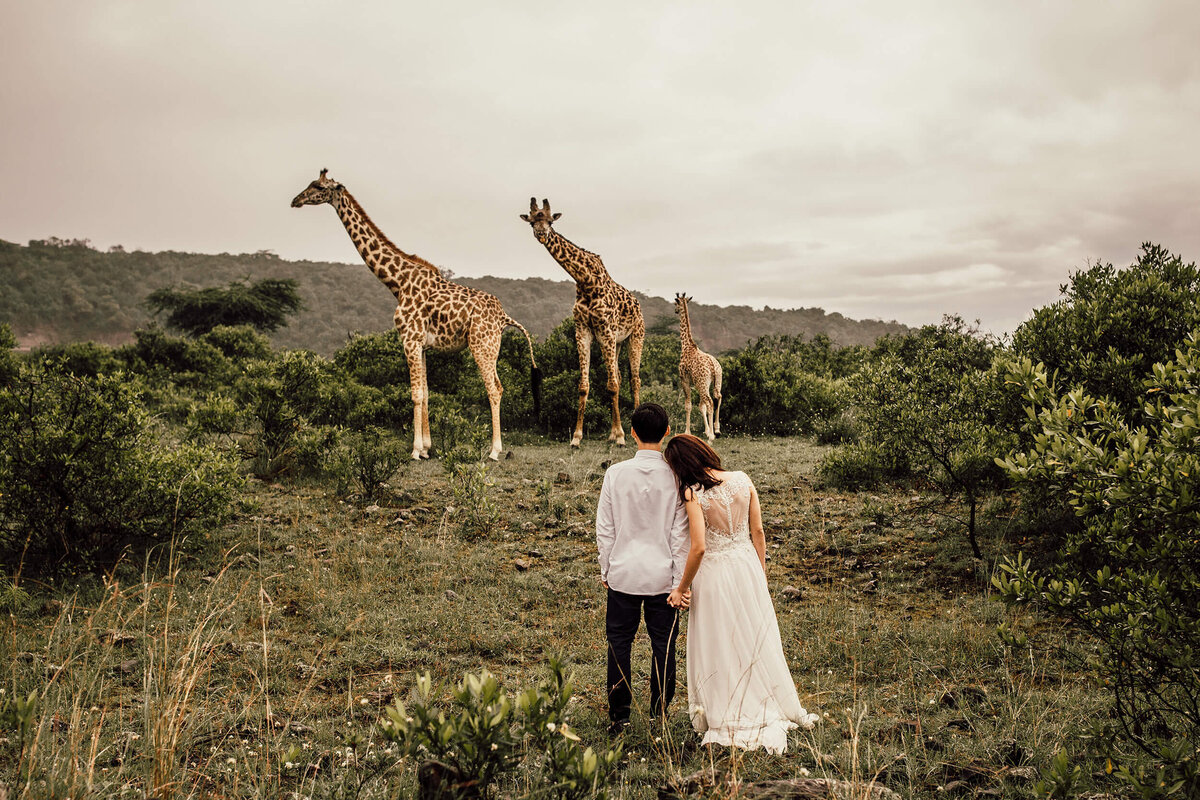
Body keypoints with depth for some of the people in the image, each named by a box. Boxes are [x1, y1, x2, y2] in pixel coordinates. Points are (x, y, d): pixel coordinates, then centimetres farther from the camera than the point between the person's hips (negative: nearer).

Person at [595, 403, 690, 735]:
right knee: (663, 646, 10)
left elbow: (604, 528, -2)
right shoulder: (675, 475, -8)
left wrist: (605, 570, 10)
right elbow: (680, 533, -6)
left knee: (619, 644, 11)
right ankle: (659, 717, 17)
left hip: (623, 573, 0)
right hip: (663, 576, 0)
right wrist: (681, 580, 0)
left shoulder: (616, 473, -7)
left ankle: (619, 717, 17)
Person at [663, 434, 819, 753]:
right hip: (748, 565, 4)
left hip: (714, 573, -4)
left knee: (720, 646, 10)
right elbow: (758, 531, 2)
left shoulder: (694, 493, -17)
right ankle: (771, 714, 31)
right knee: (757, 642, 18)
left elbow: (698, 547, -22)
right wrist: (761, 573, 13)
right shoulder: (743, 480, -3)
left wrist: (682, 589, -11)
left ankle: (726, 721, 23)